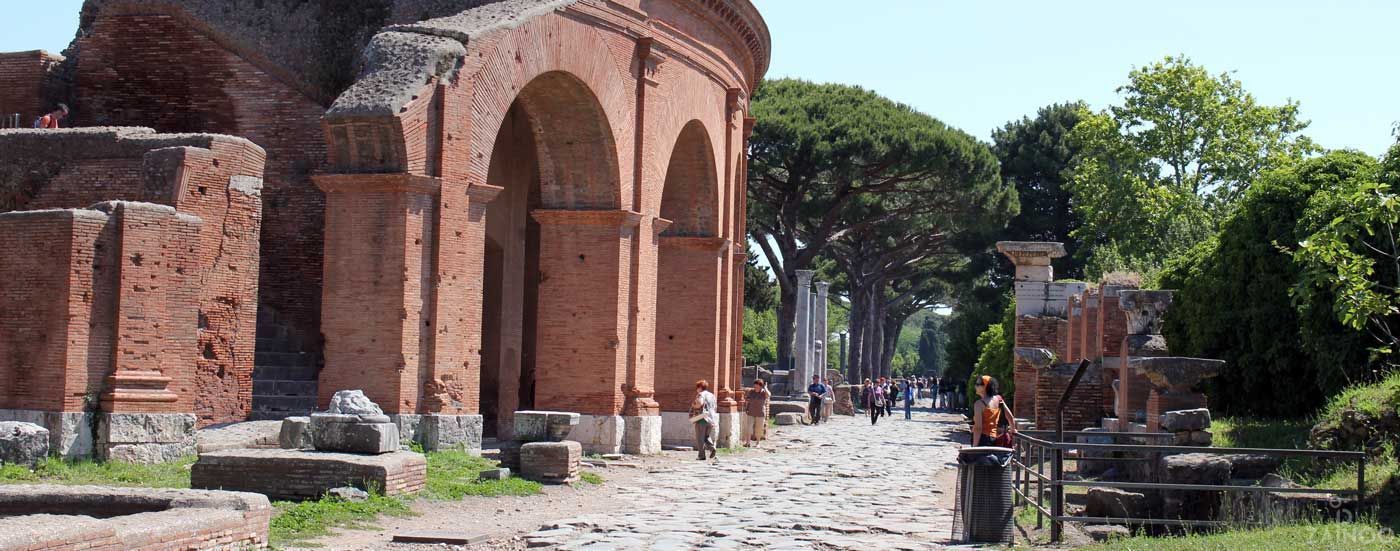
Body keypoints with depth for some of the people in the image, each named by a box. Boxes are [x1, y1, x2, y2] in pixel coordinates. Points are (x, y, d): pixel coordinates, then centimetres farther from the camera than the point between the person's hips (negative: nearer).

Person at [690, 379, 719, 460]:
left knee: (700, 438, 1)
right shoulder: (712, 395, 16)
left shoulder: (701, 395, -7)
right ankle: (712, 448, -9)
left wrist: (693, 405, -5)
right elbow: (715, 407, 18)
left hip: (702, 418, -7)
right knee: (707, 437, 16)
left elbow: (700, 403, -25)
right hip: (711, 419, 7)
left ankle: (702, 455, -1)